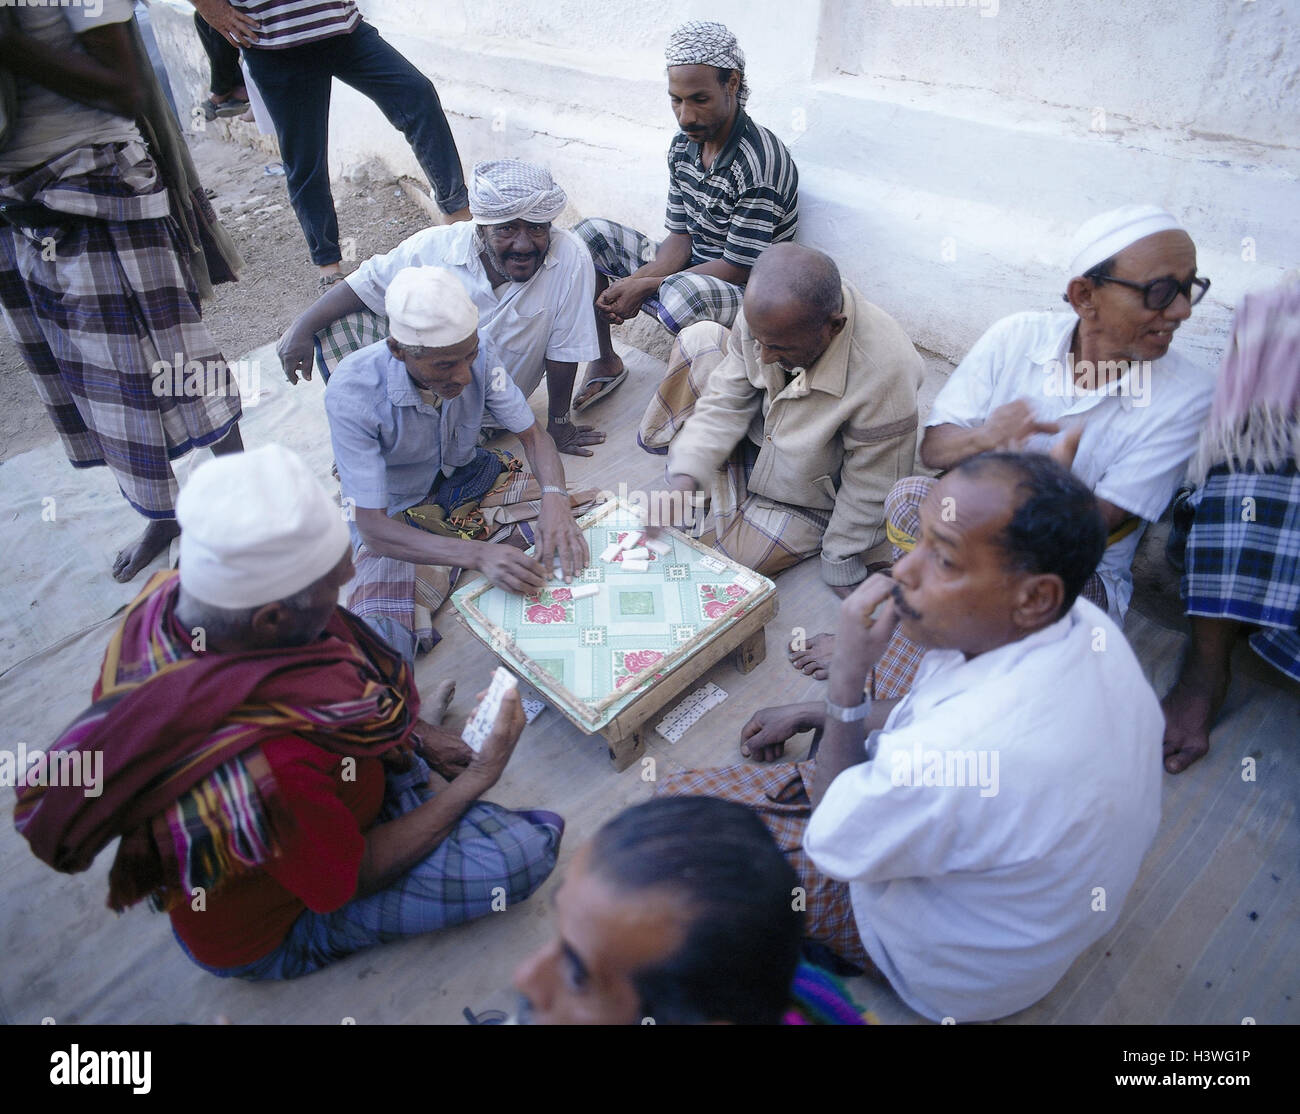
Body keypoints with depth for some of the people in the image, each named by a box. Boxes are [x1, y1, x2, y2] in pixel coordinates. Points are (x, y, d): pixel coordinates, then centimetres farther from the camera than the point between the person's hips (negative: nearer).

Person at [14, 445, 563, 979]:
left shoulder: (169, 596, -23)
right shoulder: (268, 772, -46)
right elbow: (354, 880, -24)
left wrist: (416, 735, -3)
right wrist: (478, 776, -16)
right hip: (266, 935, -7)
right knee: (528, 847, -20)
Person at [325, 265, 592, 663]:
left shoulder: (475, 355, -18)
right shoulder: (352, 393, -30)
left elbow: (533, 435, -8)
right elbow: (372, 528, -30)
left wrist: (554, 497, -31)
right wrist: (478, 554, -43)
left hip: (467, 480, 4)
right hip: (395, 519, -4)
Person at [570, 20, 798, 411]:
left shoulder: (762, 162, -22)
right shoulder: (683, 147, 3)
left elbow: (738, 268, -22)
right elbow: (681, 238, 4)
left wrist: (646, 286, -21)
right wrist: (631, 283, -16)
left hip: (743, 292, -8)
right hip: (686, 272, 8)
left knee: (682, 293, -42)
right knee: (590, 234, 1)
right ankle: (604, 364, 9)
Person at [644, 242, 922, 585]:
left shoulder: (884, 376, -40)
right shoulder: (767, 314, -25)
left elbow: (871, 491, -27)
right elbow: (727, 398, -12)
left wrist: (841, 568, -15)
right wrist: (687, 476, -24)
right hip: (762, 428, 5)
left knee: (738, 555, -19)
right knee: (698, 339, -10)